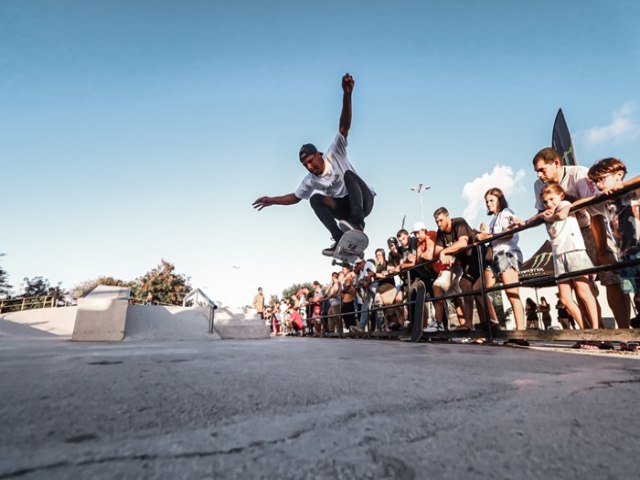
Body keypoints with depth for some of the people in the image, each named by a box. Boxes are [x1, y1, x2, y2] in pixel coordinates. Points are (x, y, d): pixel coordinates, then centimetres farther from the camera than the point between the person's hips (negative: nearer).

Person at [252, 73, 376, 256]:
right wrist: (272, 200, 6)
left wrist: (347, 94, -34)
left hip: (363, 201, -4)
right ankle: (341, 240, -28)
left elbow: (344, 127, -21)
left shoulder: (334, 154, -9)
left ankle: (357, 222, -42)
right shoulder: (310, 180, 2)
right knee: (315, 199, -19)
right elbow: (295, 197, 15)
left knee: (348, 174, -30)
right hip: (344, 208, 4)